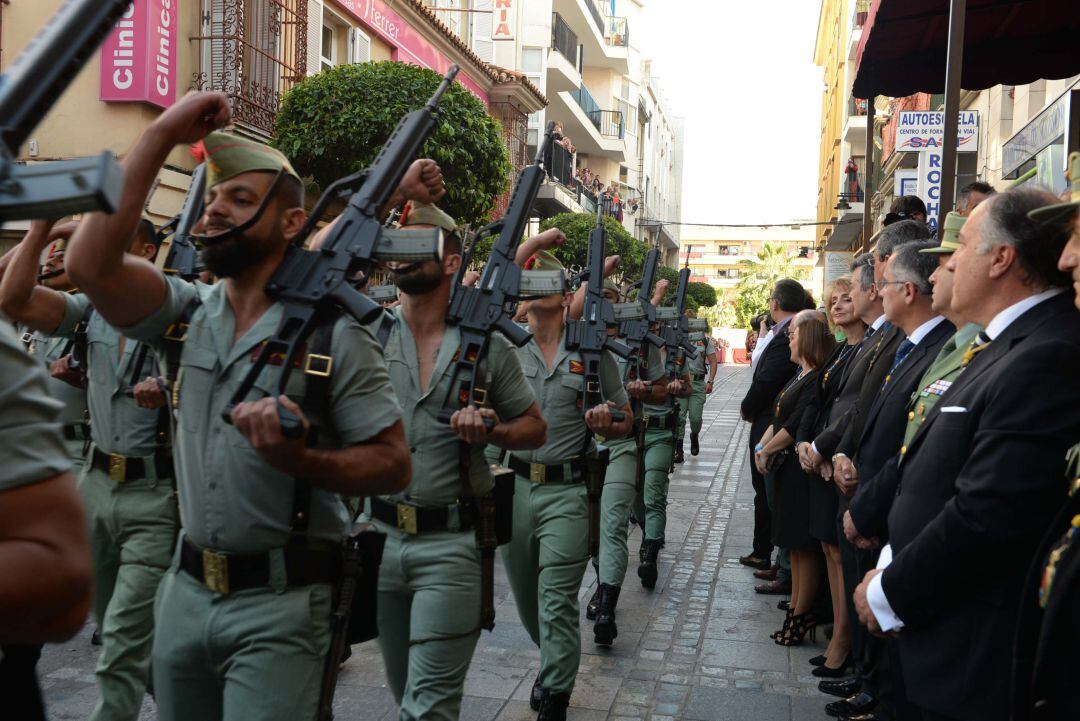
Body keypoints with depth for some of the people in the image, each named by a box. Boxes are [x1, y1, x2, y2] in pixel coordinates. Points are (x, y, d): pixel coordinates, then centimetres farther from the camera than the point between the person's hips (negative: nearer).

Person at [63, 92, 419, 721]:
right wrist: (161, 135, -15)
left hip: (279, 603, -5)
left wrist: (298, 460, -28)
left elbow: (393, 466, -10)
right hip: (185, 589, 5)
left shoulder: (334, 333, -10)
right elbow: (90, 262, -16)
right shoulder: (188, 314, 3)